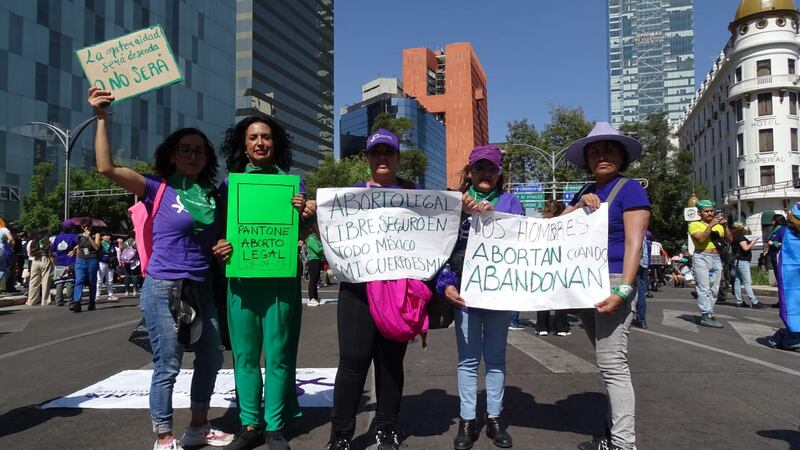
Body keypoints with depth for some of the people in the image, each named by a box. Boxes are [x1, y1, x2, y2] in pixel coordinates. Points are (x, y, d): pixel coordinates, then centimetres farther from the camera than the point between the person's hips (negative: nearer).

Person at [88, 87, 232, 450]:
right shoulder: (157, 189, -4)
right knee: (167, 366, -1)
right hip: (163, 289, -6)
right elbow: (107, 168, -17)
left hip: (201, 289, 6)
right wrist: (101, 118, -20)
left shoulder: (213, 195, 8)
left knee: (210, 358, 13)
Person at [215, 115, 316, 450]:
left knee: (278, 354, 3)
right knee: (245, 354, 7)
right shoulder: (229, 183, 8)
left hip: (281, 277, -1)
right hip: (242, 277, 1)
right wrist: (219, 245, -14)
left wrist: (305, 213, -16)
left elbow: (300, 231, 6)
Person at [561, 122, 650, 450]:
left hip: (613, 282, -7)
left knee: (612, 364, -9)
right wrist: (579, 206, -10)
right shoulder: (585, 193, 16)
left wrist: (623, 291, -22)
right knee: (609, 362, 12)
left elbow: (634, 242, -13)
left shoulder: (630, 189, -4)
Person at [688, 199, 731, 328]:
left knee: (714, 290, 5)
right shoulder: (695, 225, 1)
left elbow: (729, 240, 8)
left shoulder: (718, 225, 16)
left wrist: (725, 226, -5)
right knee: (704, 289, -11)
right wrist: (710, 225, -17)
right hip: (701, 258, -6)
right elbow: (701, 238, -15)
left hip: (716, 258, 6)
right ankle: (706, 316, -13)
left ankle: (709, 314, 11)